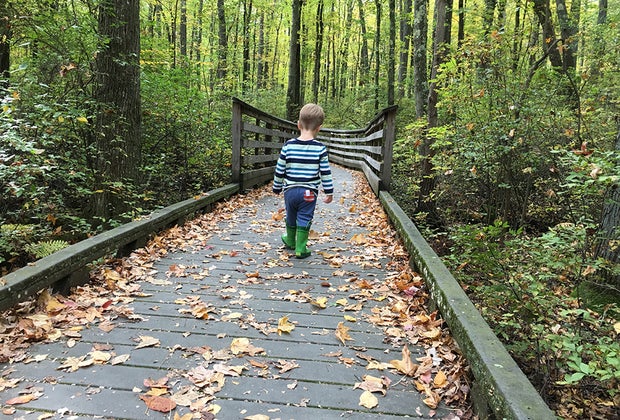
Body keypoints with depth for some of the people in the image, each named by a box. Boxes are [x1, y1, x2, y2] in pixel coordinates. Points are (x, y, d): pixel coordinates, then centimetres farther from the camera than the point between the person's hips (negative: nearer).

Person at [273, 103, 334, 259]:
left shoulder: (288, 146, -5)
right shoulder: (320, 148, -9)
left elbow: (280, 170, 0)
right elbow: (325, 172, -5)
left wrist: (277, 188, 13)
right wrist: (329, 192, 6)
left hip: (290, 190, 3)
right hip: (309, 192, -2)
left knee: (291, 217, 21)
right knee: (304, 220, 6)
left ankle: (290, 241, 41)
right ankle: (300, 249, 9)